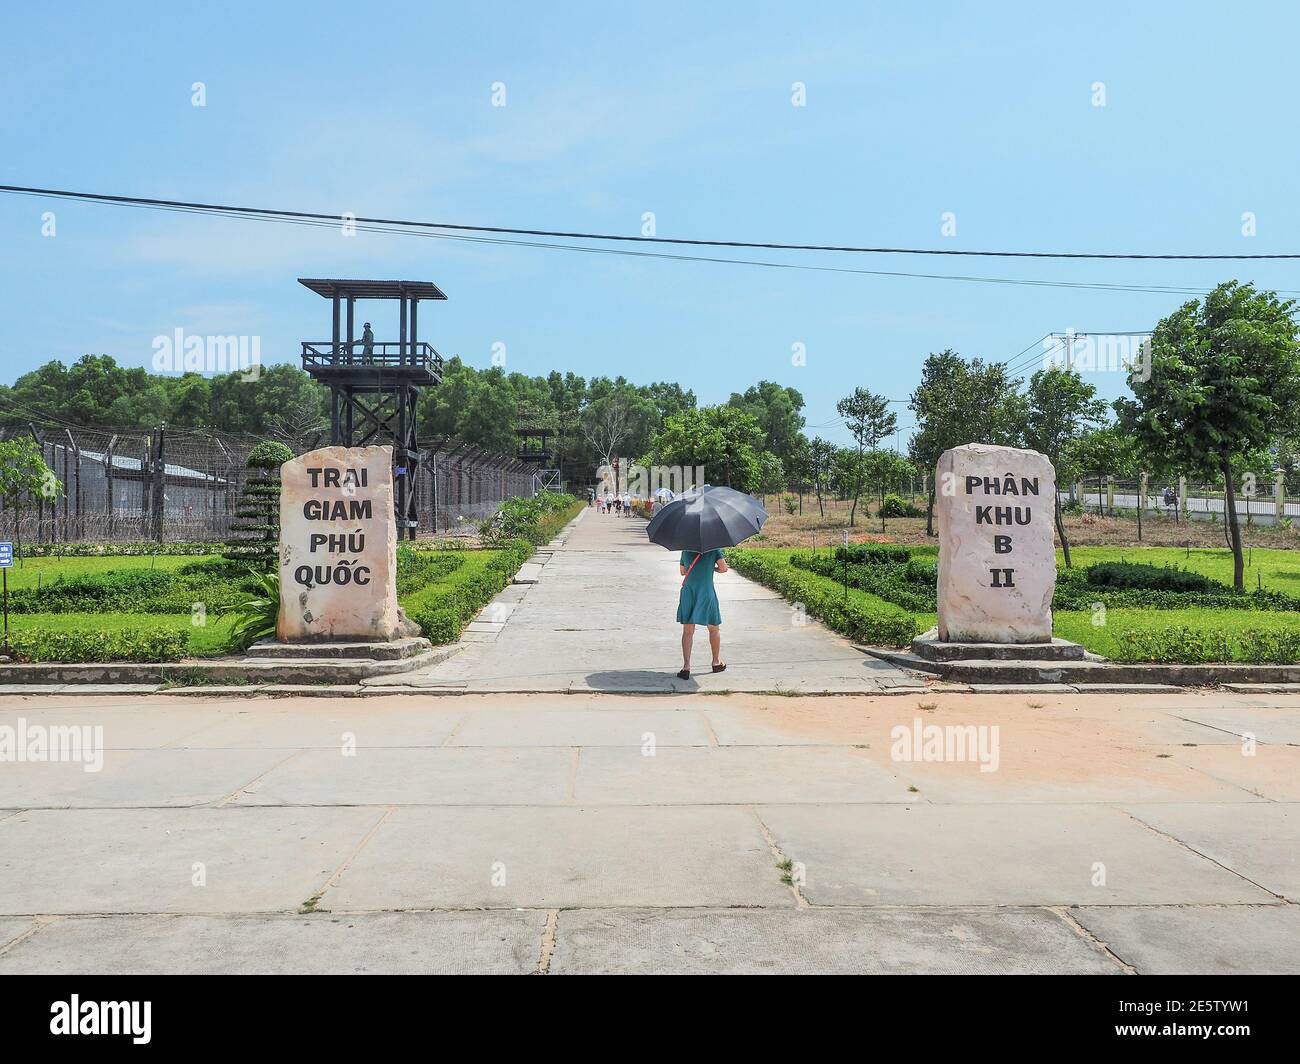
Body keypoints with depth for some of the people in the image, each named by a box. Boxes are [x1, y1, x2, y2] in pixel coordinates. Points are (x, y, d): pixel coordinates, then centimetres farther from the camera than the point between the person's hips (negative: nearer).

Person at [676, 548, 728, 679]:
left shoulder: (686, 550, 9)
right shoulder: (713, 549, -1)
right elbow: (724, 568, -8)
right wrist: (713, 568, 11)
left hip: (688, 592, 2)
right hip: (706, 593, -2)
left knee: (687, 632, 4)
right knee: (714, 629, 17)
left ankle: (686, 667, -6)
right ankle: (716, 662, 30)